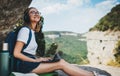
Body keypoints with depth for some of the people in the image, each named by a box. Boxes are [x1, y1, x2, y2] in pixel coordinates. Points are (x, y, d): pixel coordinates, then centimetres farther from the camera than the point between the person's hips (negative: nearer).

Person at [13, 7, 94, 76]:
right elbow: (16, 53, -16)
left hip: (30, 62, 8)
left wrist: (39, 59, 0)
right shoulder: (25, 30, -10)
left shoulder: (32, 32, 17)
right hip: (26, 65, -8)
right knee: (61, 64, -16)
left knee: (61, 61, -10)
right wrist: (35, 60, -13)